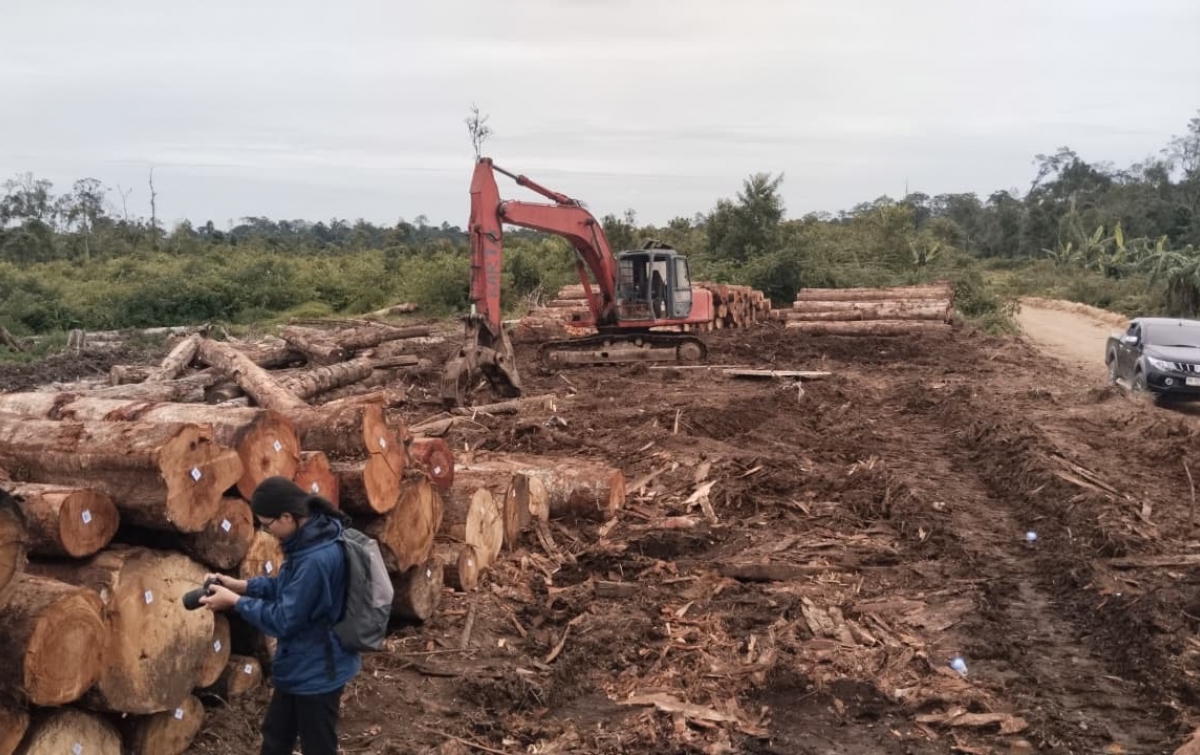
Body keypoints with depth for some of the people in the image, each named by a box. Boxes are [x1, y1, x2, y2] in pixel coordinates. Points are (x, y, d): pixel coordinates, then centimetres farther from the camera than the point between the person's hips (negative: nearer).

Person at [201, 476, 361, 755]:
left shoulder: (316, 559, -33)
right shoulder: (311, 537, -3)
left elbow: (284, 620, -25)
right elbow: (287, 586, 12)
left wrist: (234, 601, -15)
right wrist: (241, 585, 0)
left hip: (317, 671, -10)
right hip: (301, 666, 10)